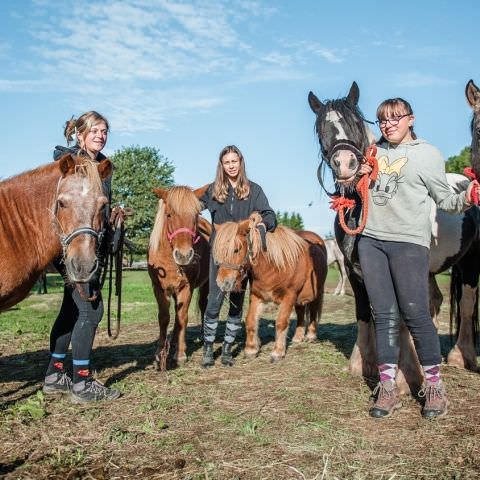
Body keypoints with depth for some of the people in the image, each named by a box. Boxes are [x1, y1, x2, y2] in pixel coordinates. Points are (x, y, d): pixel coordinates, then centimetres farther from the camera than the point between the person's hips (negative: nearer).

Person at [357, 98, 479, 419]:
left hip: (408, 242, -5)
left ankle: (435, 386, 10)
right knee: (384, 315, 6)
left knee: (415, 314, -5)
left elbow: (444, 199, 0)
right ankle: (387, 388, 13)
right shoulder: (375, 152, 16)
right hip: (371, 239, 5)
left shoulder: (427, 154, 1)